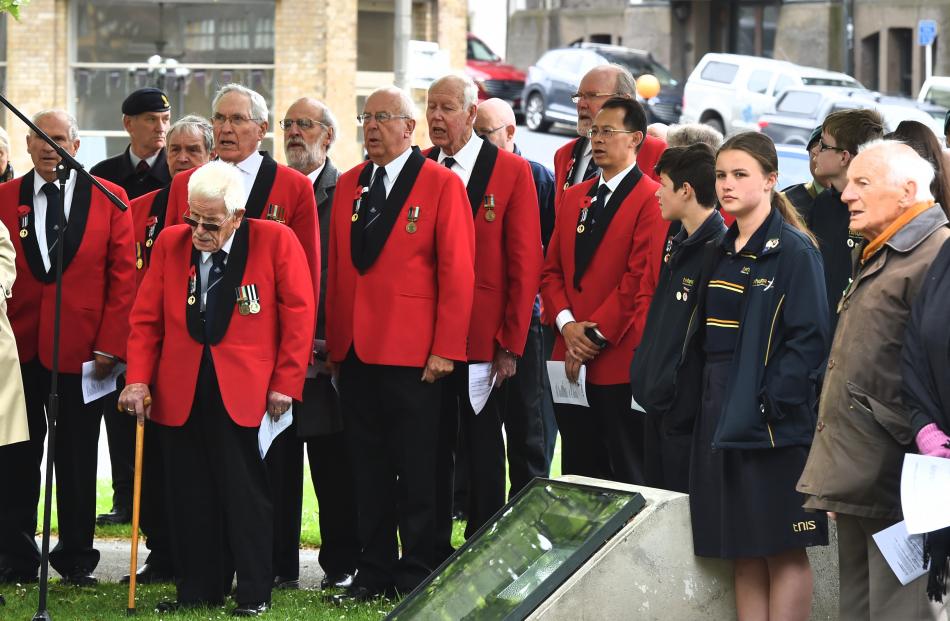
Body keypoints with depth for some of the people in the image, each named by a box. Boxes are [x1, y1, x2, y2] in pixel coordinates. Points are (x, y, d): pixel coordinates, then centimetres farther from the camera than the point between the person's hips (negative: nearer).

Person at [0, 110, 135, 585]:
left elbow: (124, 275, 0)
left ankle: (76, 558, 16)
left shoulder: (108, 199, 3)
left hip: (81, 348, -1)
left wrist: (110, 346, -7)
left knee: (77, 458, 6)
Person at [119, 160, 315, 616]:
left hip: (245, 392, -3)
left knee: (245, 493, 0)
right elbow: (146, 319, 8)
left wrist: (285, 385, -6)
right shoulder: (169, 244, 6)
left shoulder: (276, 241, -4)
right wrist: (138, 379, -2)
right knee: (190, 496, 6)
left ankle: (254, 593, 9)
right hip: (179, 394, 4)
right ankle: (197, 590, 16)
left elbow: (298, 316, -3)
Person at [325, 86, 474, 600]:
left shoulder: (441, 184, -3)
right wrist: (333, 341, 8)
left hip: (412, 352, -5)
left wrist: (446, 349, -12)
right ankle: (374, 571, 14)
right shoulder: (348, 185, 13)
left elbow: (457, 271, -7)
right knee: (369, 470, 8)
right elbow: (336, 267, 14)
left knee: (415, 470, 0)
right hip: (354, 349, 5)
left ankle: (417, 573, 8)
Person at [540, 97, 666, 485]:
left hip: (620, 360, -7)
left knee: (627, 474, -2)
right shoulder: (574, 198, 17)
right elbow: (552, 270, 14)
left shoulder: (651, 199, -7)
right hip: (571, 360, 7)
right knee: (578, 474, 10)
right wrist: (567, 325, -4)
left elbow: (641, 278, -13)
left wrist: (595, 334, -12)